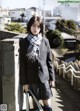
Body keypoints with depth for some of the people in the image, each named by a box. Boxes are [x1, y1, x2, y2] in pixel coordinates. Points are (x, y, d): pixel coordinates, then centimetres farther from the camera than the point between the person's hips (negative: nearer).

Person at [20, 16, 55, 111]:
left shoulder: (45, 41, 0)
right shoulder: (24, 42, -6)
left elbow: (49, 60, 4)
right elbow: (22, 63, -5)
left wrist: (52, 77, 3)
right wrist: (24, 81, -6)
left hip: (44, 76, 1)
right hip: (32, 78, -1)